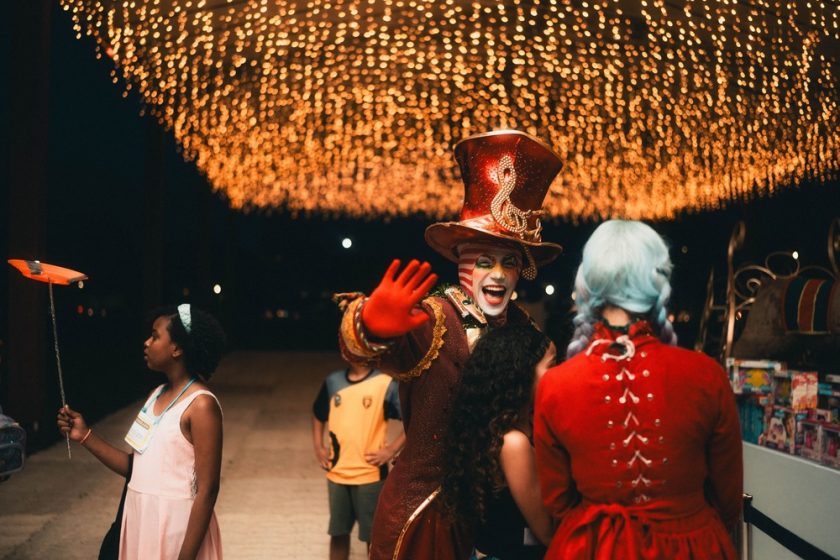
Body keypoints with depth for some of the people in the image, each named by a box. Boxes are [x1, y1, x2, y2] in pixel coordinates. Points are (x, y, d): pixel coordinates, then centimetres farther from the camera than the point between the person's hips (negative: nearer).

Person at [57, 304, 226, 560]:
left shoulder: (200, 405, -16)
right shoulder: (157, 395, 8)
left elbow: (207, 491, -18)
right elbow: (138, 467, 9)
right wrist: (85, 436, 5)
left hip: (176, 526, -8)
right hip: (140, 520, 8)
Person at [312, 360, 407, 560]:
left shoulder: (386, 384, -11)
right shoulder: (333, 381, 3)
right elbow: (318, 414, 20)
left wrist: (392, 450, -13)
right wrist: (318, 446, 10)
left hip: (370, 474, -4)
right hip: (336, 472, 4)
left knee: (373, 534, 8)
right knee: (338, 531, 15)